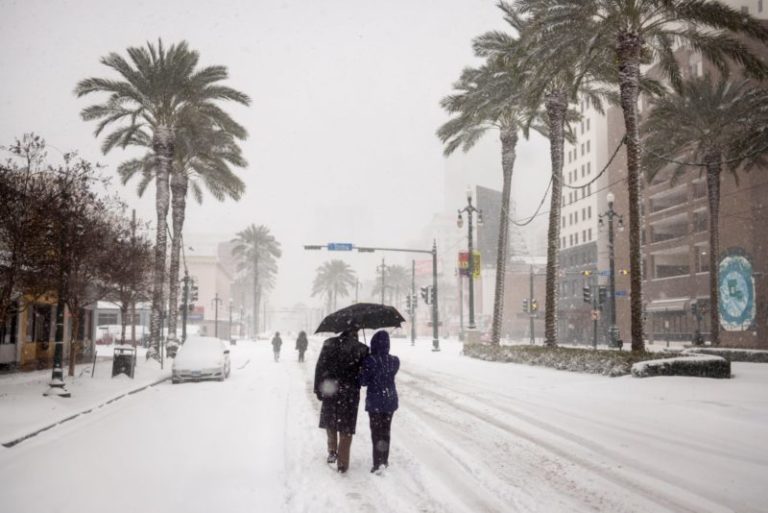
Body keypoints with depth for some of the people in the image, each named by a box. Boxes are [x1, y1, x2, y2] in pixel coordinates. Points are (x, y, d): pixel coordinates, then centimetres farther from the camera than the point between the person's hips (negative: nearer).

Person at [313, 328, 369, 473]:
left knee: (330, 422, 24)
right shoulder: (361, 349, -9)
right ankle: (342, 463, 8)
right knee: (346, 429, 7)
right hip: (350, 393, -1)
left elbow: (320, 367, -5)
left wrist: (318, 388, 1)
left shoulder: (329, 344, -5)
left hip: (330, 390, 1)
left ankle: (332, 451, 25)